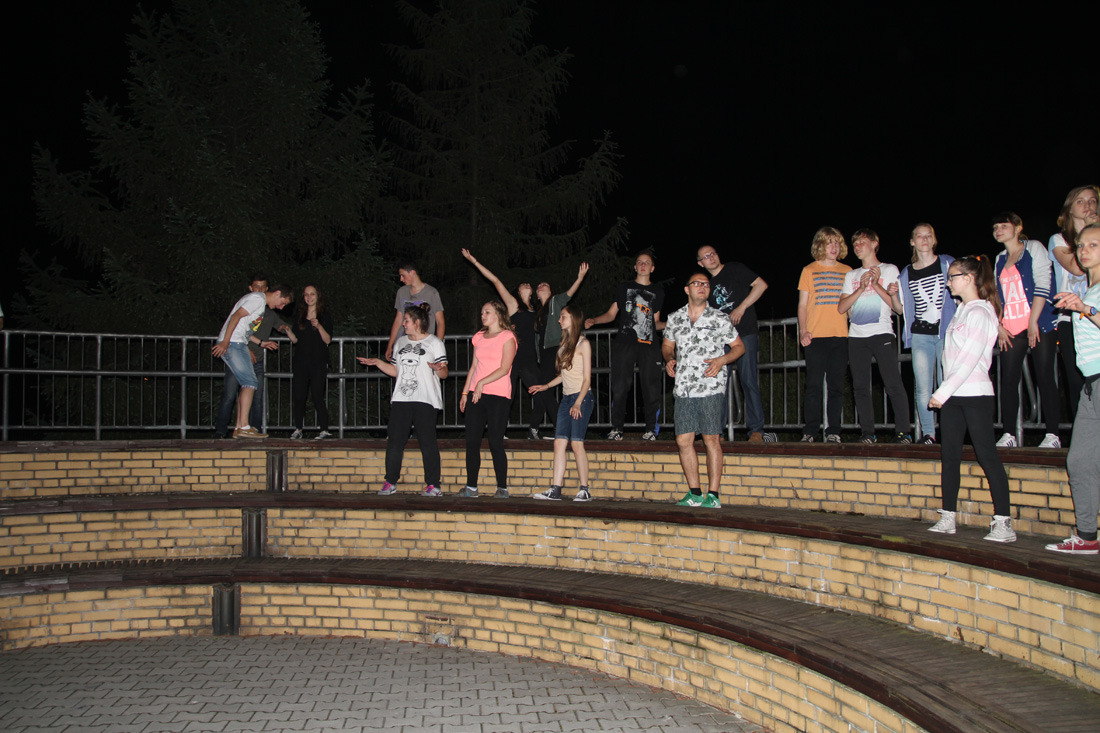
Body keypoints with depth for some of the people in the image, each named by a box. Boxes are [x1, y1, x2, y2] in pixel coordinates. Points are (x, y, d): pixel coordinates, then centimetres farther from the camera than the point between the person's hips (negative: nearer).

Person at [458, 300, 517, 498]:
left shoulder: (507, 337, -2)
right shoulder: (479, 337, 17)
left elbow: (504, 368, -10)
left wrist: (482, 383, -16)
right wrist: (465, 392, 15)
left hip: (498, 396, -6)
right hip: (476, 395, 6)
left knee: (495, 443, -7)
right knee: (472, 442, 2)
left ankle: (502, 487, 2)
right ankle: (471, 487, 7)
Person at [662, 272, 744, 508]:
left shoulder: (719, 319, 3)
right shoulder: (674, 319, 12)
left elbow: (738, 346, 7)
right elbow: (667, 344, 25)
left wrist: (722, 360, -10)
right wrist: (669, 360, 4)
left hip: (710, 387, -3)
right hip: (683, 389, 4)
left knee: (711, 439, -5)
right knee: (683, 441, 1)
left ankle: (713, 495, 1)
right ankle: (695, 493, 12)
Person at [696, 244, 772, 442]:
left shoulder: (734, 269, 3)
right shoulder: (708, 283, 18)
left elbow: (761, 285, -6)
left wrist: (742, 307, -11)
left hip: (745, 332, -6)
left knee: (748, 380, -9)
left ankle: (756, 430, -7)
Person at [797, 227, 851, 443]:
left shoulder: (847, 271, 14)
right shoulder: (809, 270, 9)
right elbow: (802, 304, 7)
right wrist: (803, 330, -6)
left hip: (840, 336, 2)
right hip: (816, 336, -2)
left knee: (837, 385, 0)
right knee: (813, 385, -5)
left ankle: (833, 431, 5)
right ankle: (810, 431, 0)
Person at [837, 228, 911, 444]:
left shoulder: (889, 270, 9)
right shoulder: (851, 276, 19)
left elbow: (895, 304, 0)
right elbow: (842, 307, 8)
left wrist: (876, 285, -10)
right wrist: (861, 288, -4)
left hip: (882, 333, -4)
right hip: (856, 336, 4)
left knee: (893, 384, -10)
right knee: (860, 387, 1)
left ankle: (902, 431, -6)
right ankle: (867, 432, 6)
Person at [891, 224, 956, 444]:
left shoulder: (947, 263, 5)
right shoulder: (907, 273, 11)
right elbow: (901, 309, 16)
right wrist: (893, 295, -4)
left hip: (946, 332, -2)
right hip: (920, 335, 2)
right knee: (923, 388, -1)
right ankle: (928, 433, 6)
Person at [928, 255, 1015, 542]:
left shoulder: (979, 312, -10)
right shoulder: (962, 311, 17)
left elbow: (969, 359, -17)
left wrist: (943, 392, -16)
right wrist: (943, 392, 10)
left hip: (975, 394, -9)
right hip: (954, 395, 9)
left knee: (986, 455, -8)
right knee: (949, 455, 8)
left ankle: (1004, 523, -7)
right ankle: (948, 518, 14)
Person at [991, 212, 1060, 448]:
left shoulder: (1034, 248, 1)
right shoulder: (1000, 260, 18)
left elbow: (1042, 285, -7)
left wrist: (1033, 322, -13)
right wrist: (998, 325, 3)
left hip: (1038, 326, -5)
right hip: (1010, 330, 5)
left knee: (1045, 377, -4)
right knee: (1008, 379, 0)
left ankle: (1052, 434, -1)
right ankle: (1009, 433, 3)